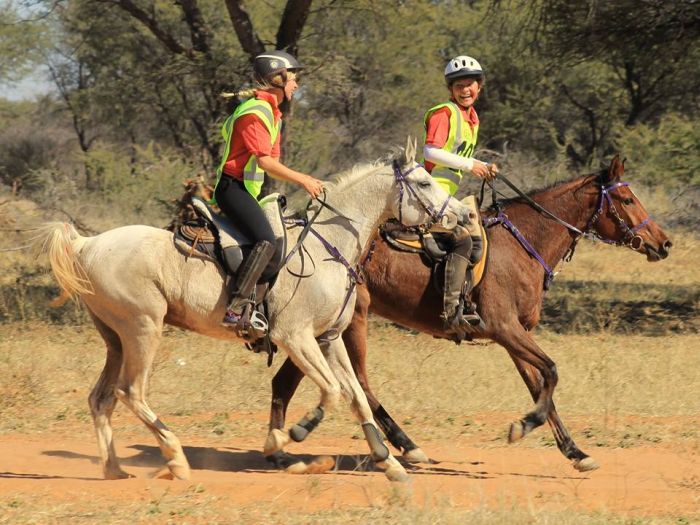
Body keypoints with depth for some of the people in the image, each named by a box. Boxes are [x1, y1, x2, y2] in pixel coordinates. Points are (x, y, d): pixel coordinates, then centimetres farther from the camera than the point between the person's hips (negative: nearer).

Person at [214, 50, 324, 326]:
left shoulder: (273, 113, 19)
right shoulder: (255, 112, -15)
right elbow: (265, 161, -21)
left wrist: (304, 180, 11)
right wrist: (303, 180, -18)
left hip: (249, 189, 11)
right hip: (233, 187, -11)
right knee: (266, 241, -27)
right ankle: (235, 307, -35)